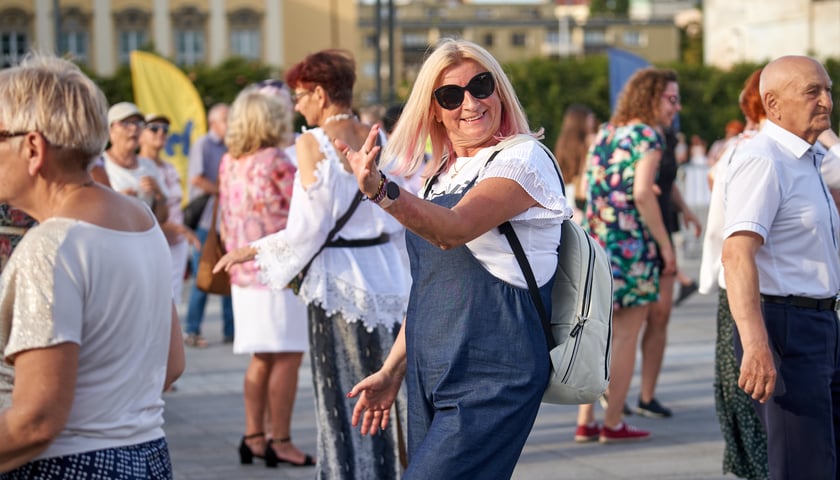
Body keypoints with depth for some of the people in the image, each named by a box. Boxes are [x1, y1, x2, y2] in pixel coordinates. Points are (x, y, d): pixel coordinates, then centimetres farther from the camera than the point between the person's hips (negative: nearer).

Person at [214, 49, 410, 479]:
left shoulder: (313, 142, -12)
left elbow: (306, 229, -13)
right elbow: (399, 217, 9)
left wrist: (250, 251, -2)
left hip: (338, 282, -6)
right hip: (385, 277, 6)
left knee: (342, 402, 3)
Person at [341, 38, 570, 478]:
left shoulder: (523, 158, -9)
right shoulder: (443, 175, 16)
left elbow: (453, 230, -27)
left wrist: (382, 192, -43)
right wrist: (392, 371, 17)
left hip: (492, 380, -8)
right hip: (429, 376, 8)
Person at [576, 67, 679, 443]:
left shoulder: (605, 132, 14)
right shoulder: (647, 135, -8)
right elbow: (642, 193, -19)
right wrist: (665, 246, -15)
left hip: (594, 241, 7)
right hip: (631, 245, -7)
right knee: (626, 336, 1)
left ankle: (585, 422, 13)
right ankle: (613, 424, 5)